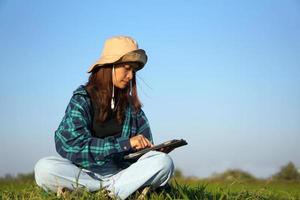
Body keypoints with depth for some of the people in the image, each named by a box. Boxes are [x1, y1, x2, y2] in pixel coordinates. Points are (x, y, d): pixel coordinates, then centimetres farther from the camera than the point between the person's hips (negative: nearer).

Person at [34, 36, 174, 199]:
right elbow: (71, 145, -15)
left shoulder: (131, 104, 12)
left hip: (122, 172, 2)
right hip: (86, 171, -2)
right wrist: (125, 143, -20)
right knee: (44, 169, -32)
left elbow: (144, 145, 16)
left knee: (164, 161, -24)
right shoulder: (82, 99, -1)